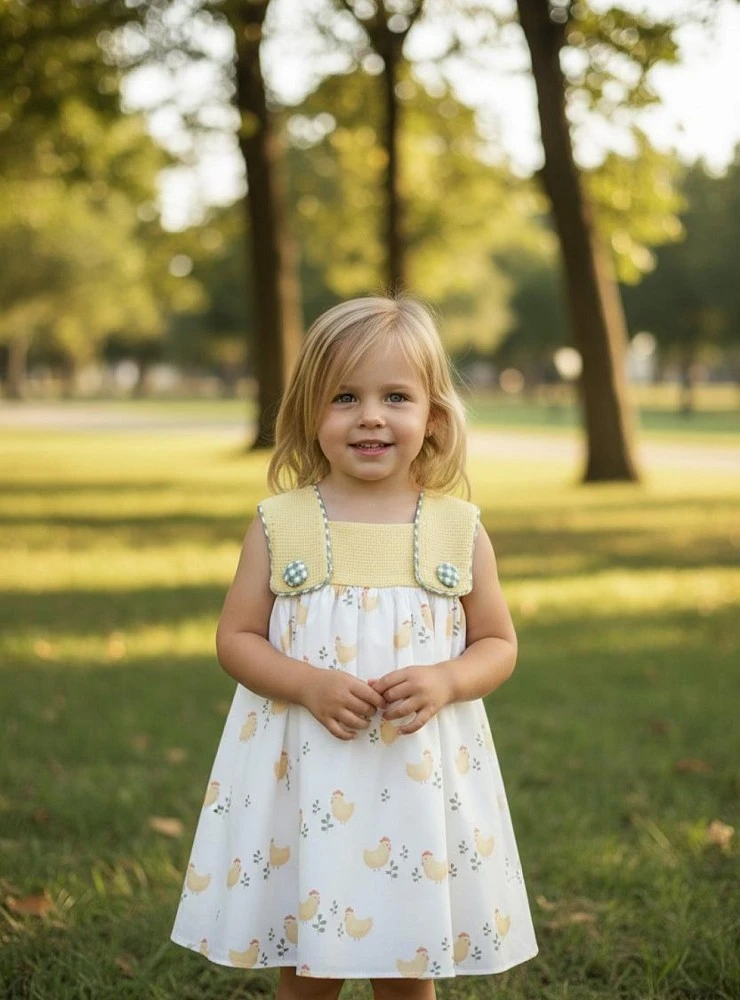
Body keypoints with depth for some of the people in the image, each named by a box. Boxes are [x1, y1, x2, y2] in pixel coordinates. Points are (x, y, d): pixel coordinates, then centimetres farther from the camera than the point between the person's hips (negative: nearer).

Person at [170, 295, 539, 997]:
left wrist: (443, 683, -15)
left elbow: (497, 644, 6)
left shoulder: (458, 530, -1)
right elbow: (236, 638, 0)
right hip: (304, 774, 0)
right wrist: (309, 684, -17)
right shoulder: (279, 526, -3)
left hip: (422, 779, 1)